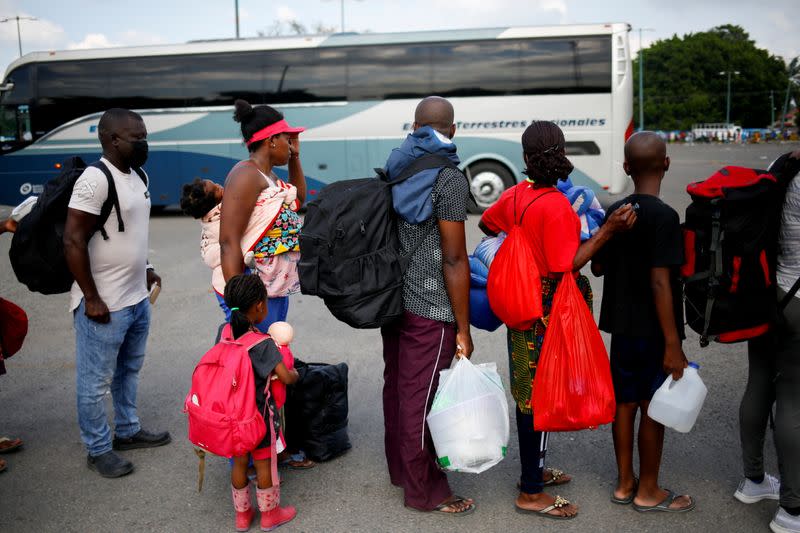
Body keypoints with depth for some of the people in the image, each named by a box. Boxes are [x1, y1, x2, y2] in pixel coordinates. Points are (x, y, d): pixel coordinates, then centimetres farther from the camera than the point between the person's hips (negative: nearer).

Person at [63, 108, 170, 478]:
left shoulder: (134, 176, 8)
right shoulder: (95, 179, -19)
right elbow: (73, 241, -21)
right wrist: (92, 299, -19)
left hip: (137, 298, 9)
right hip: (104, 305, -9)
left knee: (129, 371, 22)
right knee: (96, 381, 6)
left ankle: (128, 431, 38)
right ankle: (99, 449, 19)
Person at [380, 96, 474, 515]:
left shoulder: (393, 168, 7)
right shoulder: (448, 178, -15)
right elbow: (453, 260, -17)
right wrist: (463, 330, -12)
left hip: (393, 298, 8)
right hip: (430, 308, -8)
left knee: (397, 386, 18)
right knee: (421, 397, 2)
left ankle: (400, 468, 35)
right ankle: (424, 490, 15)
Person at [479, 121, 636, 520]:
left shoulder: (514, 195, 0)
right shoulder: (556, 206, -23)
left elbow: (486, 225, 19)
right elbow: (565, 267, -23)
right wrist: (607, 230, -24)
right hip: (548, 317, -8)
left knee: (529, 393, 20)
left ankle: (533, 470, 37)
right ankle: (531, 493, 14)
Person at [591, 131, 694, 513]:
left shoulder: (615, 212, 2)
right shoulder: (663, 216, -18)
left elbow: (598, 267, 12)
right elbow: (660, 283, -21)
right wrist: (673, 344, -18)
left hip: (622, 327, 7)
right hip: (654, 331, -6)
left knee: (625, 404, 15)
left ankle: (625, 483, 27)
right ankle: (648, 492, 20)